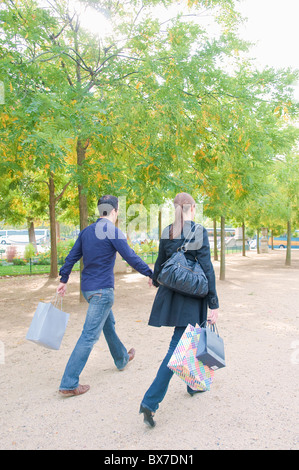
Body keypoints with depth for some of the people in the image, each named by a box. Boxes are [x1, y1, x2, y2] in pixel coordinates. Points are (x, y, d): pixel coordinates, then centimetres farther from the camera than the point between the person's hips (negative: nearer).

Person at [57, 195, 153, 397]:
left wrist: (64, 280, 21)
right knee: (90, 336, -4)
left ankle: (122, 359, 45)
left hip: (88, 287, 9)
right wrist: (151, 274, -3)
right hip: (102, 290, -9)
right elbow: (131, 257, -14)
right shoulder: (113, 232, -14)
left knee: (109, 325, 25)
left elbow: (72, 257, 12)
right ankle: (69, 384, 1)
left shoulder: (86, 231, 8)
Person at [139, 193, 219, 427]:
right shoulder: (199, 232, -12)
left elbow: (160, 263, 11)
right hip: (191, 295, -6)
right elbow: (207, 269, -15)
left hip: (170, 292, 6)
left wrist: (156, 281, 33)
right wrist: (214, 304, -11)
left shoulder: (167, 233, 3)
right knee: (178, 347, -2)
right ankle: (150, 402, -3)